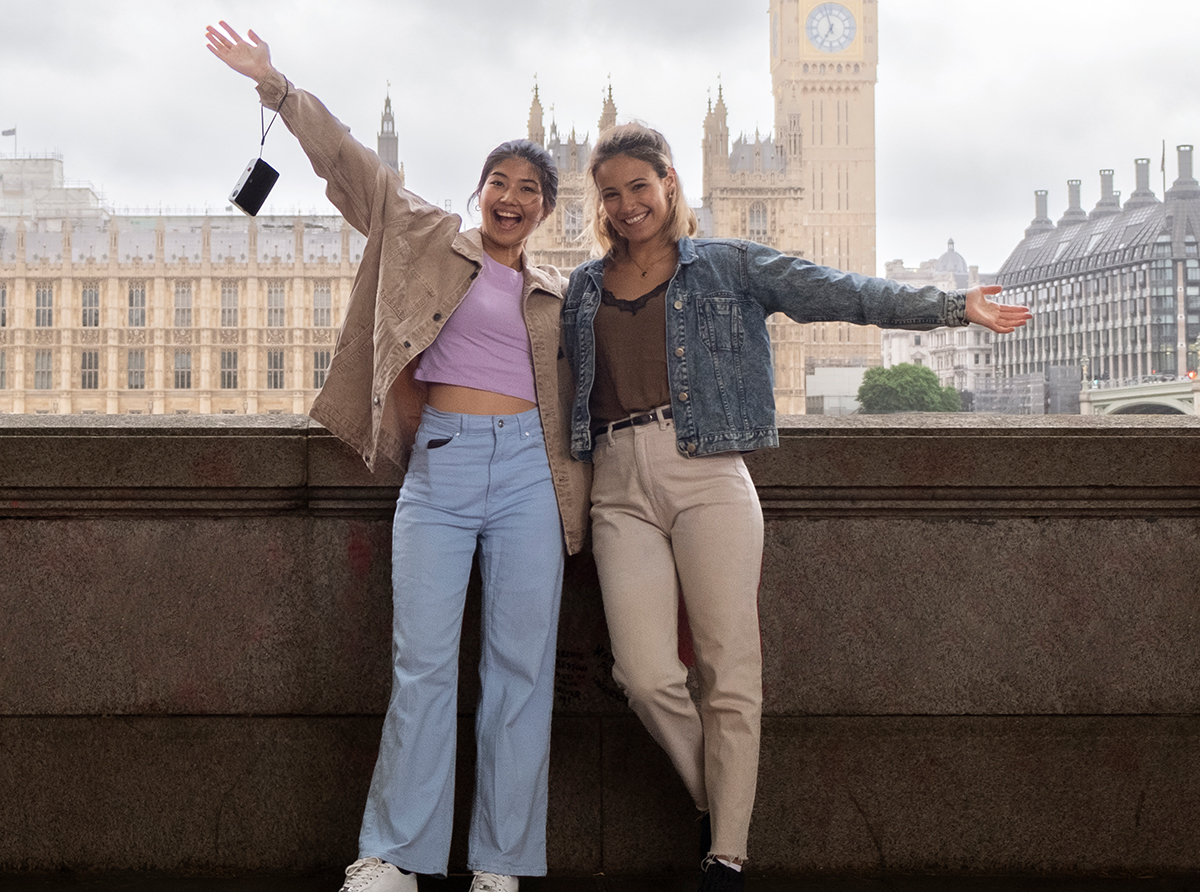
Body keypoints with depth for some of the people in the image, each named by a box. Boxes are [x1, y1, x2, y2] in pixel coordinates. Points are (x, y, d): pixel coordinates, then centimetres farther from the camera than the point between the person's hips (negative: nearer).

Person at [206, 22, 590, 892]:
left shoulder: (560, 297, 17)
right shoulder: (433, 241, 12)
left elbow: (581, 394, 19)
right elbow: (355, 165, 7)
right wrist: (279, 86, 2)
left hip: (527, 471, 2)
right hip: (439, 466, -2)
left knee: (522, 666, 0)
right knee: (423, 664, -4)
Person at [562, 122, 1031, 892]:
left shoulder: (729, 266, 9)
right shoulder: (584, 289, 19)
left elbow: (839, 293, 2)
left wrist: (951, 307, -6)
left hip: (707, 475, -2)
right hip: (620, 488, 2)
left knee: (730, 669, -7)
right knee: (645, 672, -10)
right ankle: (713, 802, 16)